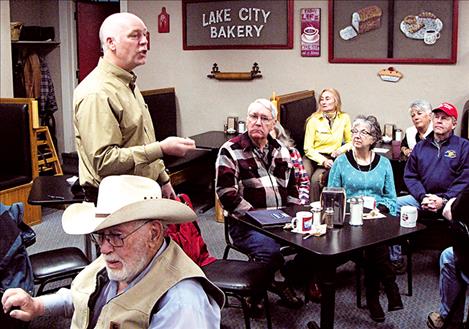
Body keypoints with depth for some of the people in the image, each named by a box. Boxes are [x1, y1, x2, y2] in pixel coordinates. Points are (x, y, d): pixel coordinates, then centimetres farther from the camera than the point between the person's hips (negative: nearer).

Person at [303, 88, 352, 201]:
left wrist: (342, 149, -7)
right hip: (313, 157, 0)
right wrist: (323, 161, -18)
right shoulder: (314, 120, -3)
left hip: (331, 159, 0)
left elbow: (350, 141, 15)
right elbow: (308, 148, -4)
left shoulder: (344, 118, 2)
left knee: (316, 179, -29)